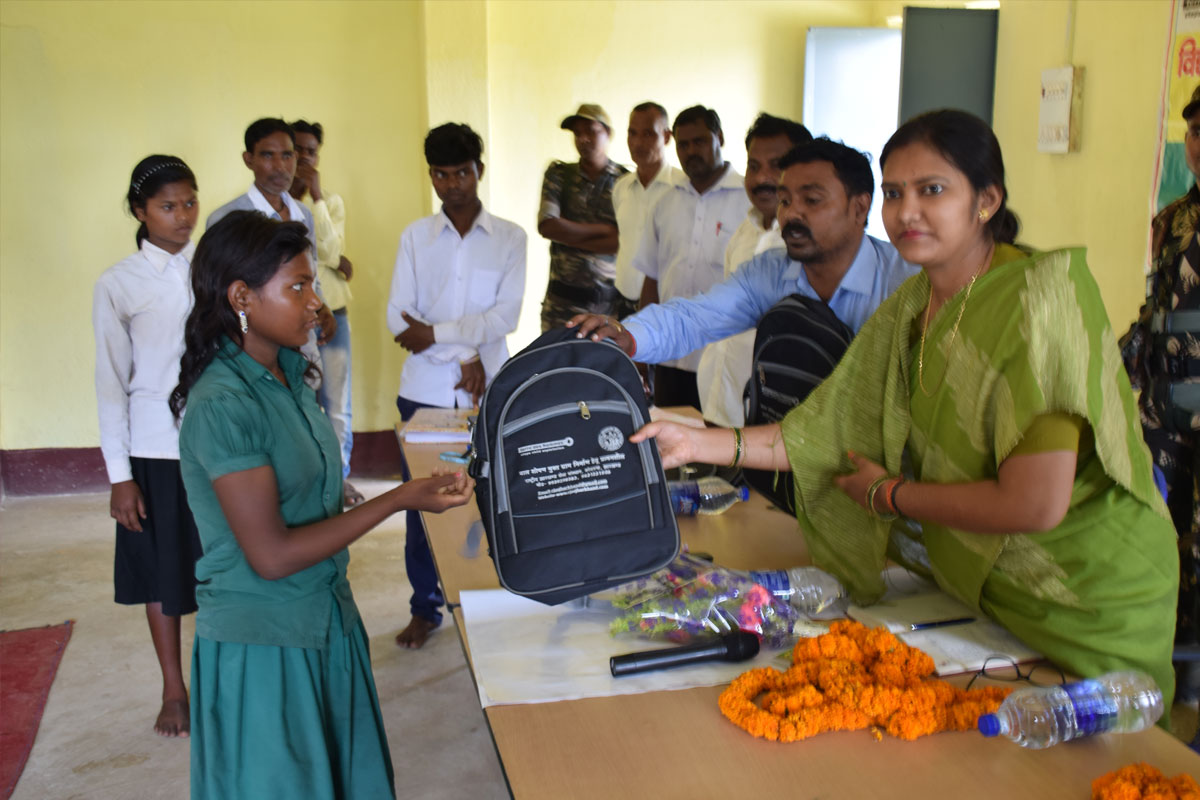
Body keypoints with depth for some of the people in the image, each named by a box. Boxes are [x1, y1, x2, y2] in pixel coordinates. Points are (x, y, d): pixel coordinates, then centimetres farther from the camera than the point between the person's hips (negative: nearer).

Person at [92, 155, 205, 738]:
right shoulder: (118, 285, -5)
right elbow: (111, 383, -4)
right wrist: (119, 475, -6)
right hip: (156, 449, -2)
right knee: (163, 570, 10)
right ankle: (174, 691, 26)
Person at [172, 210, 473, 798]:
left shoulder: (287, 374, 3)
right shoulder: (223, 406, -23)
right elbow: (271, 556, -23)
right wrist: (399, 500, -22)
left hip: (324, 623, 8)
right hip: (263, 646, -8)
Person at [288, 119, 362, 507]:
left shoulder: (331, 201, 8)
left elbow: (331, 247, -8)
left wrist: (315, 195, -11)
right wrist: (332, 260, -9)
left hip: (330, 314, 2)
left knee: (336, 402, 6)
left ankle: (339, 475, 19)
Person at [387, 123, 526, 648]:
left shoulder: (509, 238, 4)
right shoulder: (415, 237, 7)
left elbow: (505, 316, -8)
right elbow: (399, 321, -2)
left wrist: (435, 334, -13)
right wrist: (463, 356, -11)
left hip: (487, 394, -1)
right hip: (424, 393, 1)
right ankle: (425, 608, 23)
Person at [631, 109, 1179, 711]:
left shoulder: (1039, 295, -22)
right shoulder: (909, 307, 2)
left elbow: (1034, 506, -27)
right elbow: (828, 432, 2)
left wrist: (889, 494, -13)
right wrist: (697, 443, -6)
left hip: (1087, 607, -6)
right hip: (978, 586, 6)